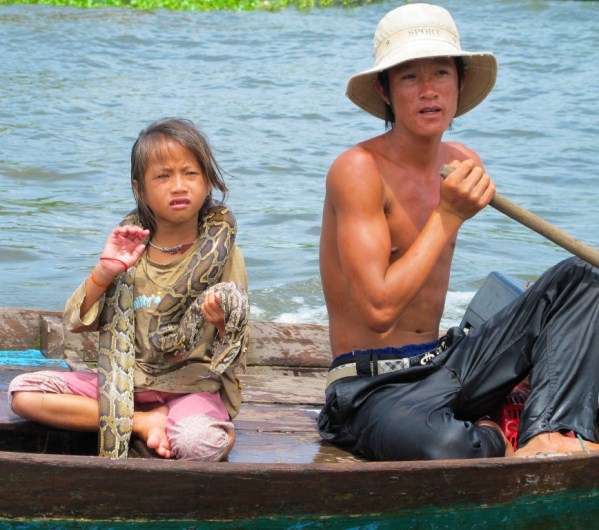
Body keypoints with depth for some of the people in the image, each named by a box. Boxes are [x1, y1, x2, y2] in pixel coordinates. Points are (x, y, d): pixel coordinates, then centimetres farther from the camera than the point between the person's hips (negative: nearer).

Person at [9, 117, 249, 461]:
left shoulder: (222, 254, -3)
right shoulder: (129, 247, 5)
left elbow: (234, 352, -3)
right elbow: (76, 322, 2)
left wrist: (220, 323, -27)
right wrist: (105, 272, -14)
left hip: (192, 385, -5)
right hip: (126, 380, 5)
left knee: (200, 444, -40)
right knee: (23, 392, -16)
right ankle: (142, 422, -13)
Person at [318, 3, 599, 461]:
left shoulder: (462, 164, 8)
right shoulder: (359, 170, -16)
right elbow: (378, 310, -25)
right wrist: (448, 216, -19)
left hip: (446, 364, 8)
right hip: (375, 388, -8)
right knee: (446, 449, -41)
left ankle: (546, 439, -20)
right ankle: (492, 440, -1)